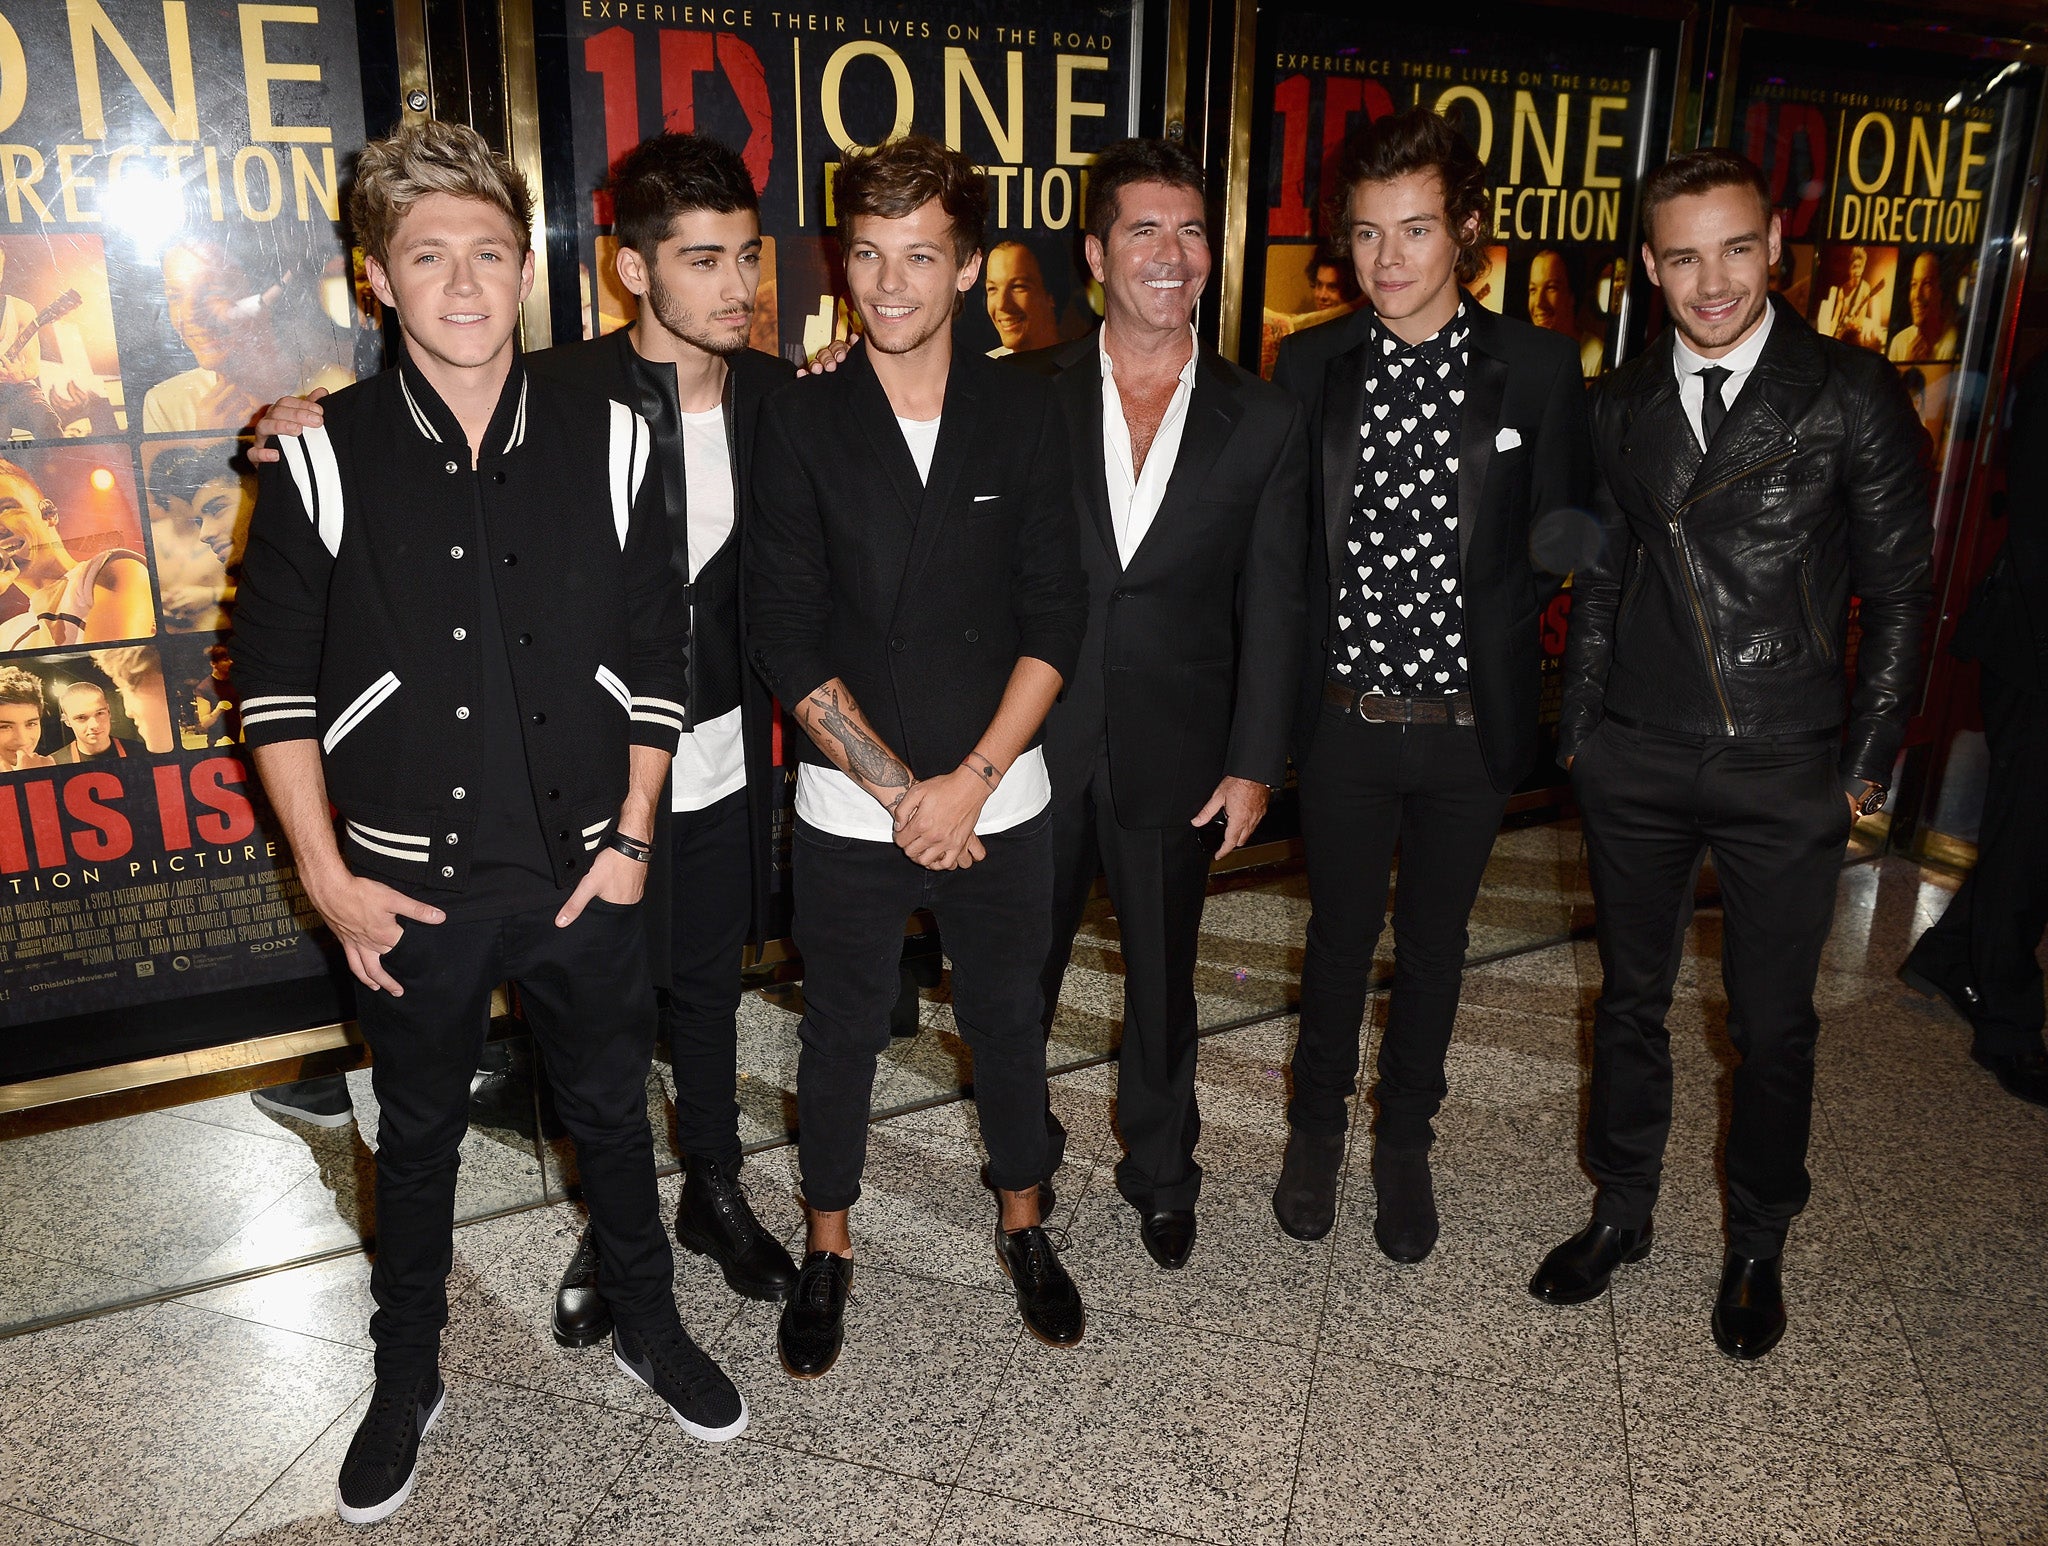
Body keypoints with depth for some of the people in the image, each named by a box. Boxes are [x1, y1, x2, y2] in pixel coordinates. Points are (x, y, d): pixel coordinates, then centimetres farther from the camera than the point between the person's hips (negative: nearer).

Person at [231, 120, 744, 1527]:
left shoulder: (609, 444, -4)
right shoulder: (324, 460, -7)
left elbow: (656, 657, 1)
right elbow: (276, 680, -2)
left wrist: (631, 836, -2)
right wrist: (328, 874, -6)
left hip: (587, 869, 1)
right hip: (413, 882, 0)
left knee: (613, 1110, 18)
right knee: (417, 1134, 18)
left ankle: (649, 1326, 41)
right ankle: (408, 1376, 40)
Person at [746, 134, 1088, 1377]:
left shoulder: (1026, 413, -1)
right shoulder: (803, 426, -4)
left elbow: (1055, 619, -4)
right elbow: (787, 640, -8)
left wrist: (969, 781, -12)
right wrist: (900, 790, -12)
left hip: (1001, 798, 1)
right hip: (850, 805, -1)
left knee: (1008, 1017, 16)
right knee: (843, 1030, 14)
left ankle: (1024, 1224, 40)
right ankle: (829, 1249, 36)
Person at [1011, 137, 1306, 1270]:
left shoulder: (1261, 421, 0)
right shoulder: (1025, 397, -1)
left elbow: (1271, 609, 0)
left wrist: (1253, 764, -2)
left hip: (1174, 756, 0)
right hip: (1035, 746, 0)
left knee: (1162, 976, 15)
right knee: (1016, 970, 13)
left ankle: (1161, 1174, 37)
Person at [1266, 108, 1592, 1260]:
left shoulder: (1539, 367, -4)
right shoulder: (1310, 366, -1)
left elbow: (1558, 544, 1)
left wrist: (1484, 621, -10)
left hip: (1471, 724, 0)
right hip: (1345, 719, 1)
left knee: (1435, 941, 15)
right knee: (1340, 932, 15)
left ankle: (1406, 1141, 36)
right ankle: (1319, 1125, 37)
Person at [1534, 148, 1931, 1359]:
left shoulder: (1853, 396, -5)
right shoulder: (1621, 405, 5)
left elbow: (1899, 588, -2)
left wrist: (1872, 757, -5)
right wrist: (1581, 734, 7)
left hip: (1787, 773, -3)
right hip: (1637, 763, 3)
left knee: (1774, 1027, 10)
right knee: (1632, 1000, 15)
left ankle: (1757, 1249, 32)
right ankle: (1623, 1215, 34)